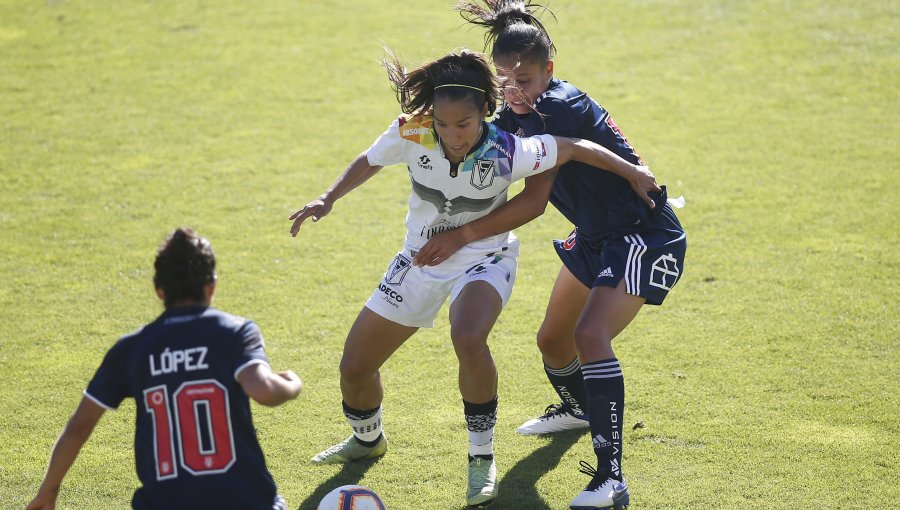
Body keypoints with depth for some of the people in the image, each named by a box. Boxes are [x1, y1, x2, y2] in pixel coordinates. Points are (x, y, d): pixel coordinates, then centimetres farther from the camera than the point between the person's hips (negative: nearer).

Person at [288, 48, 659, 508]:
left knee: (468, 340, -37)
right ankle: (367, 439, 41)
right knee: (354, 366, 5)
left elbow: (575, 148, -15)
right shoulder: (411, 133, -24)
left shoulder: (508, 154, -30)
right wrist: (328, 199, -11)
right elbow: (370, 161, -2)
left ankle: (482, 457, -15)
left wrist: (634, 173, -9)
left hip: (483, 259, -3)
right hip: (420, 259, 4)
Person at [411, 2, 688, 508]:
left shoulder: (559, 108, -26)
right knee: (553, 338, 22)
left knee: (591, 334, -27)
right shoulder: (518, 114, 1)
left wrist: (463, 235, -29)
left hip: (646, 235, -10)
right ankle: (577, 409, 56)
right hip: (596, 237, 10)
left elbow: (533, 201, -29)